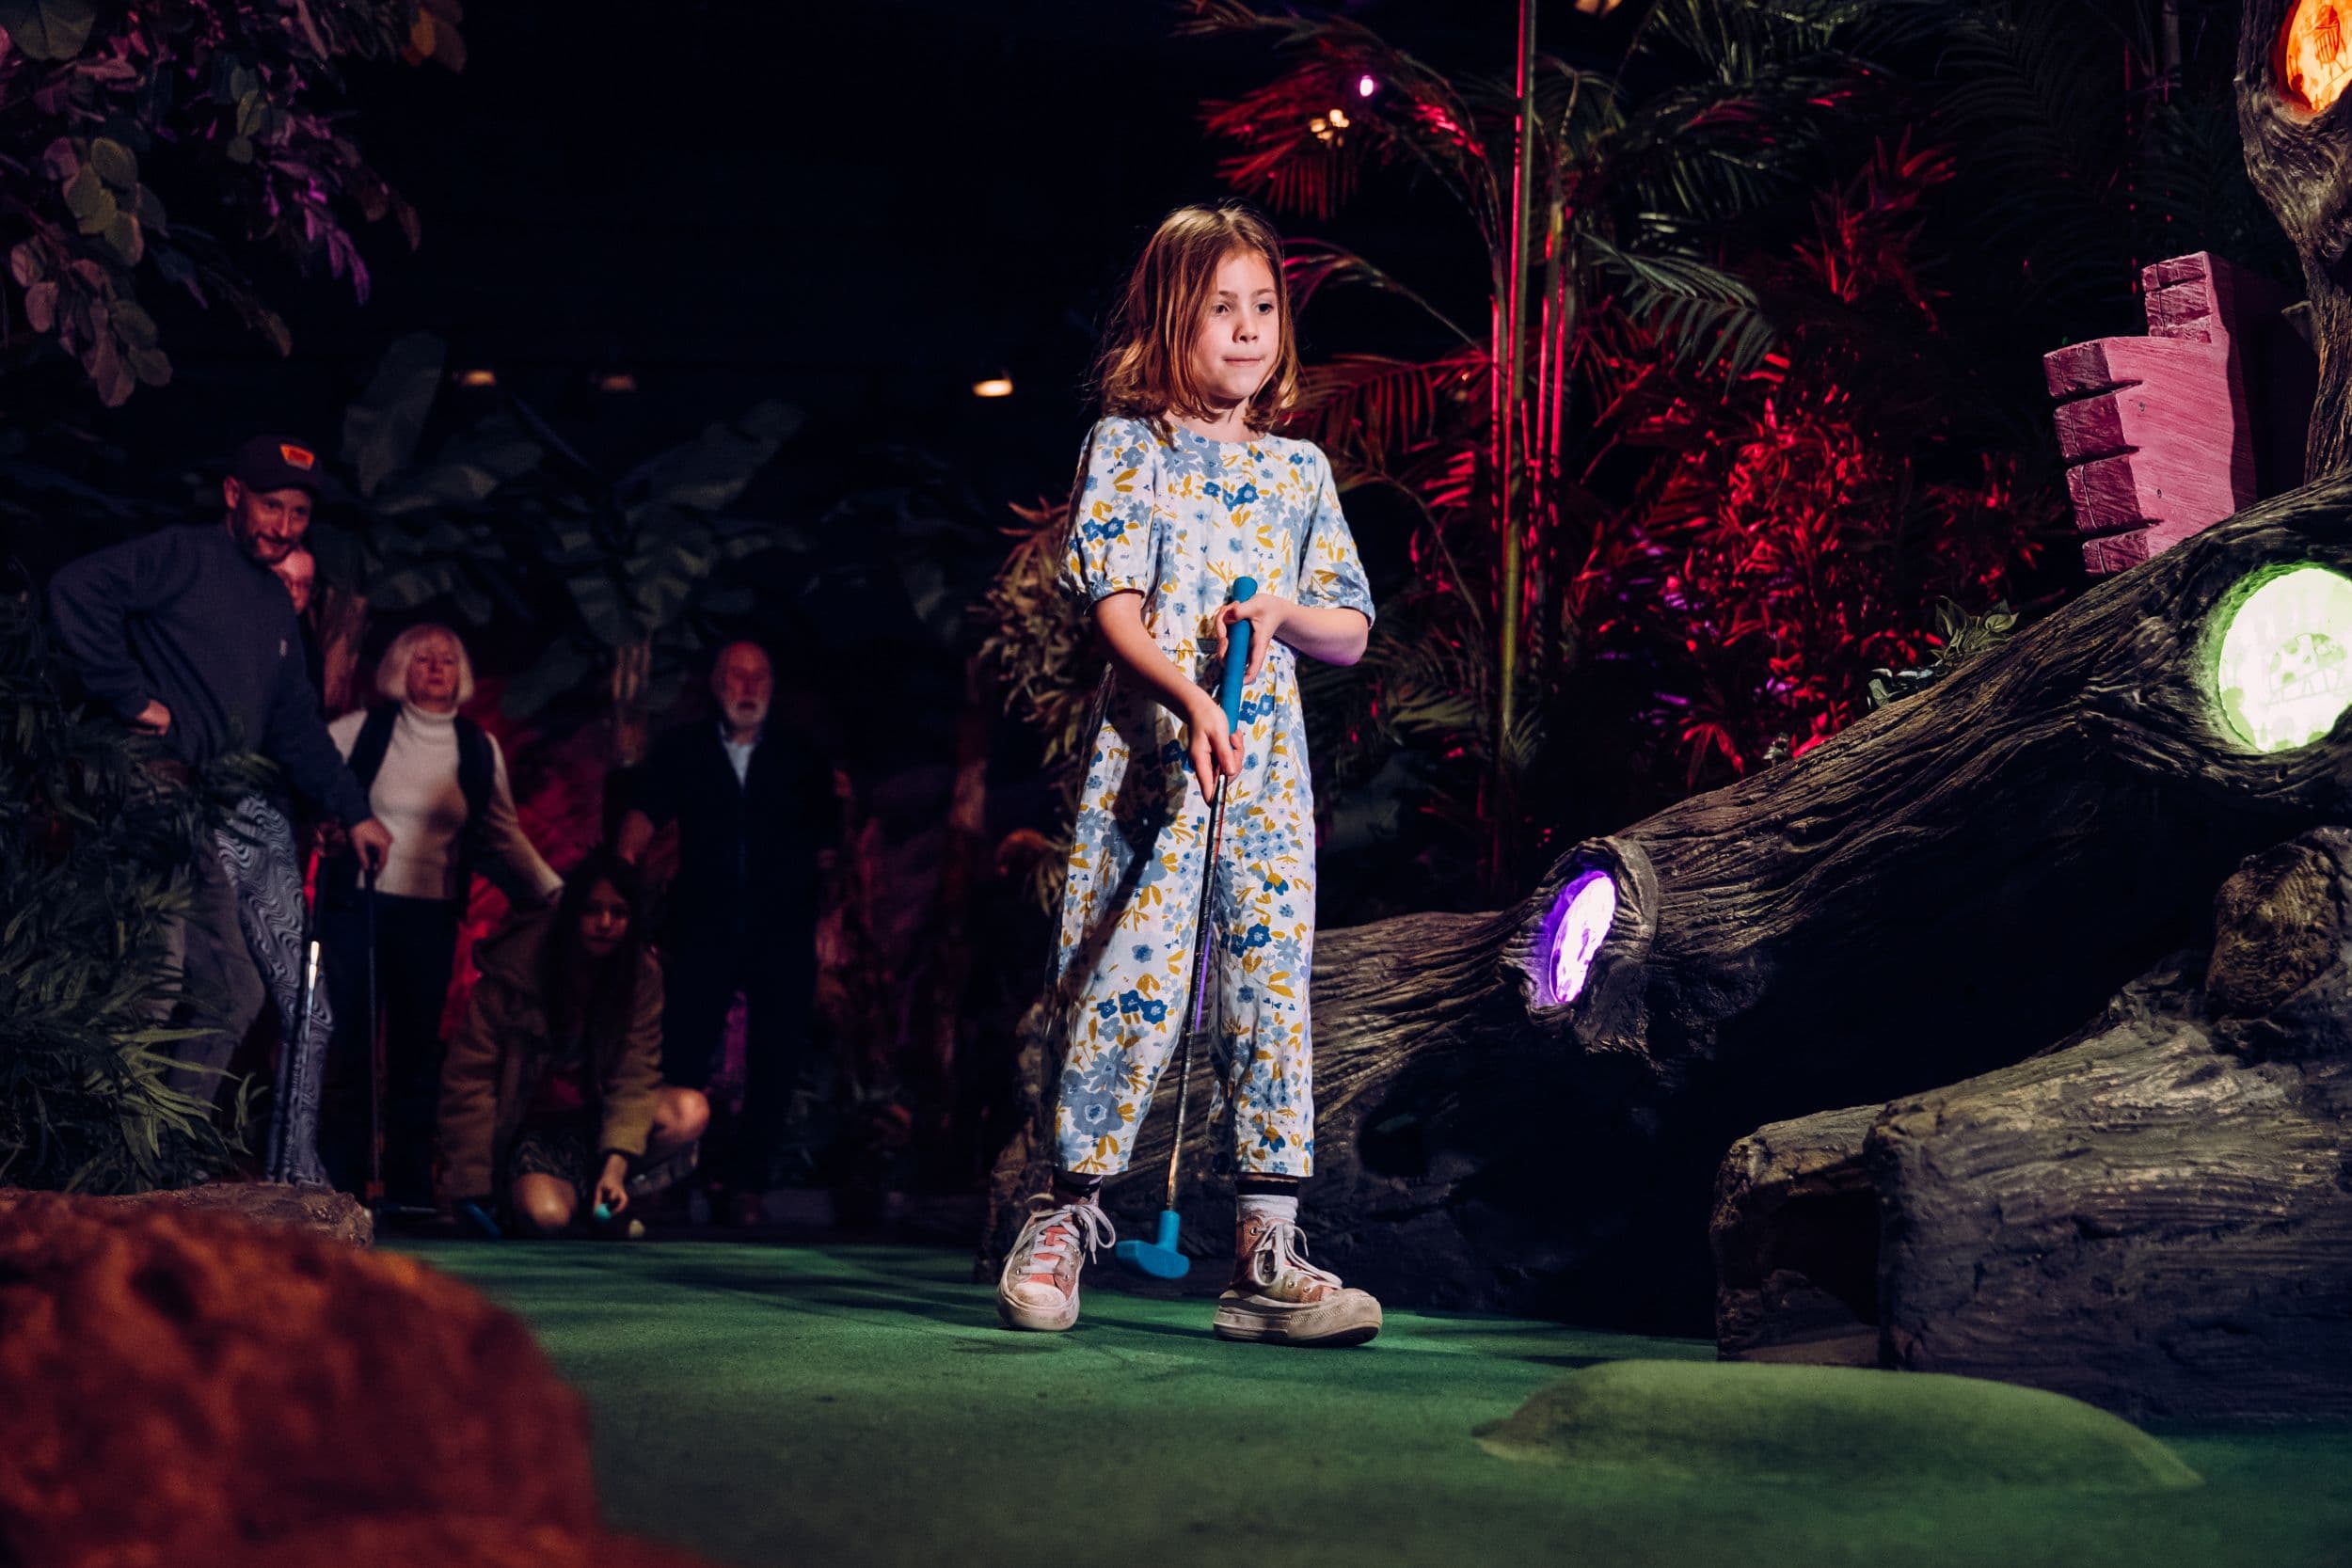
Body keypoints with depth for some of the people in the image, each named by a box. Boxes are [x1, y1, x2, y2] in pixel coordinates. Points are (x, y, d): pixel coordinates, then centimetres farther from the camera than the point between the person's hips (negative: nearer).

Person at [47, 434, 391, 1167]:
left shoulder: (276, 610, 23)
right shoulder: (185, 557, -2)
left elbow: (298, 728, 27)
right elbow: (78, 590, -17)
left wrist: (353, 810, 21)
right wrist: (133, 697, -17)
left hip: (251, 811, 9)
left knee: (303, 992, 3)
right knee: (230, 994, -15)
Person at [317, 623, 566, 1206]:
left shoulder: (479, 749, 9)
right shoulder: (361, 730, 2)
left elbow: (504, 837, 14)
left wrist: (555, 893, 9)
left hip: (432, 917, 2)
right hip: (357, 907, -2)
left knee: (417, 1050, 4)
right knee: (350, 1046, -1)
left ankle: (410, 1190, 9)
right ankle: (338, 1186, 5)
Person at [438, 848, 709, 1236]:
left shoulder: (642, 975, -7)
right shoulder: (516, 970, -15)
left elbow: (633, 1074, -13)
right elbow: (469, 1077, -13)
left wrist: (616, 1164, -28)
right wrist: (472, 1188, -16)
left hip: (595, 1119, 4)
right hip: (528, 1126, -4)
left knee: (691, 1112, -25)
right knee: (547, 1217, -34)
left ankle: (585, 1190, -7)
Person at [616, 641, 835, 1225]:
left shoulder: (801, 760, 10)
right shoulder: (683, 750, 9)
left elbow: (828, 846, 9)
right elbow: (645, 815, 0)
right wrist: (618, 869, -15)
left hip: (783, 935, 1)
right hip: (705, 931, -1)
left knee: (775, 1064, 2)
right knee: (682, 1056, -7)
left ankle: (749, 1182, 12)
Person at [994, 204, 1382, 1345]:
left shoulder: (1300, 470, 17)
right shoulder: (1128, 446, 6)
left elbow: (1352, 634, 16)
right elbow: (1115, 609, -5)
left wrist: (1282, 611, -6)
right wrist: (1190, 699, -20)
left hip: (1268, 758, 4)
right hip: (1150, 748, -4)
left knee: (1271, 983, -1)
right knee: (1133, 980, -10)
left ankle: (1266, 1253, 2)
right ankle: (1064, 1219, 5)